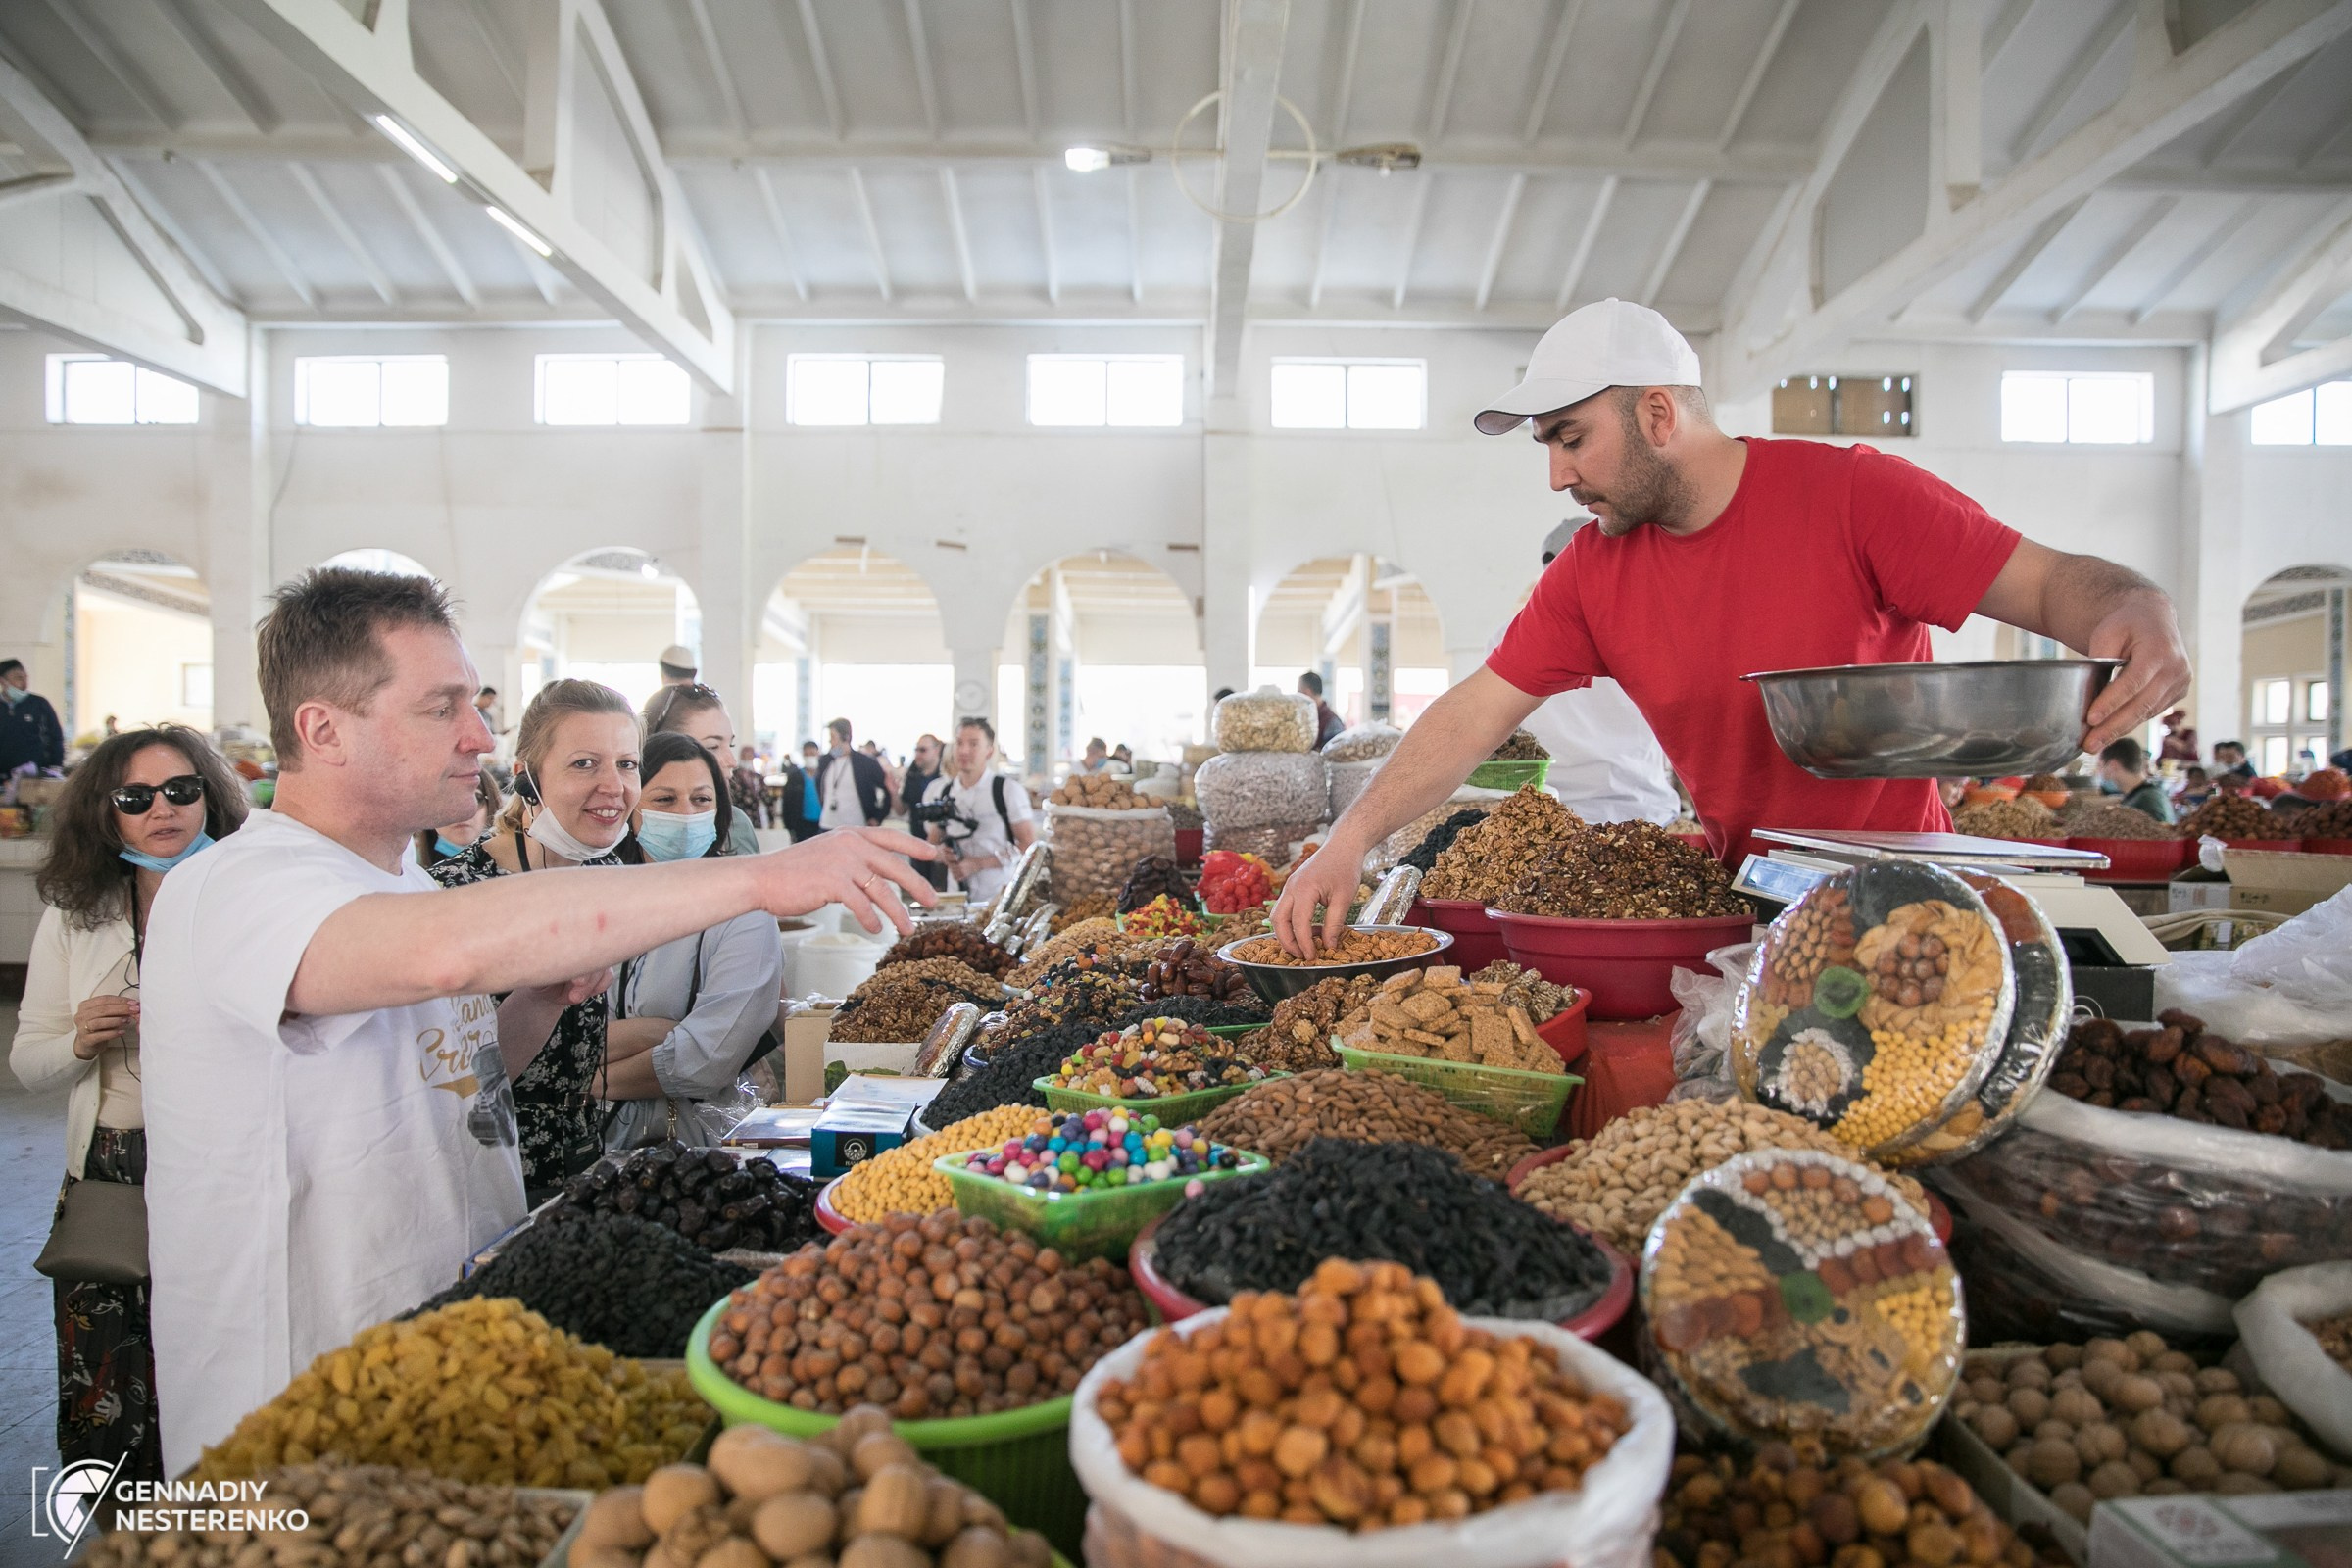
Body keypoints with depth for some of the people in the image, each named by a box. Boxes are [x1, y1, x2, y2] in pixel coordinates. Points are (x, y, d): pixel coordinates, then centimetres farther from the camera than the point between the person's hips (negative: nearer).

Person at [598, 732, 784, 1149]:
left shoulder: (743, 912, -4)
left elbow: (707, 1064, -13)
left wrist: (599, 1081, -1)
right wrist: (659, 1031, -12)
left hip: (707, 1142, -3)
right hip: (603, 1139, 4)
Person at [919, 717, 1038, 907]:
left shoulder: (1009, 789, -6)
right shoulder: (938, 791, 7)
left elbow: (1029, 846, -8)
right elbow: (933, 843, 17)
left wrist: (978, 864, -15)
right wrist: (941, 853, -7)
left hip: (1002, 897, -3)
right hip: (958, 898, 3)